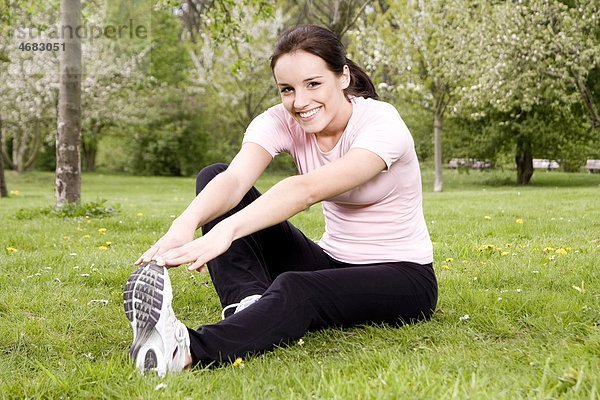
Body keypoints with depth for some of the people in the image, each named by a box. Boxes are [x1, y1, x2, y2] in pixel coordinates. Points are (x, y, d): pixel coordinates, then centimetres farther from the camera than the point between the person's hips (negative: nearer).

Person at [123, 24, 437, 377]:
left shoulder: (381, 123, -22)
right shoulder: (281, 121, -7)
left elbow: (308, 190, -39)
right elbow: (235, 179, -27)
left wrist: (226, 231, -52)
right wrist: (186, 223, -48)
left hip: (403, 278, -5)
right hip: (332, 264, 6)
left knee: (294, 290, -40)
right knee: (213, 175, -12)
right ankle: (249, 305, -33)